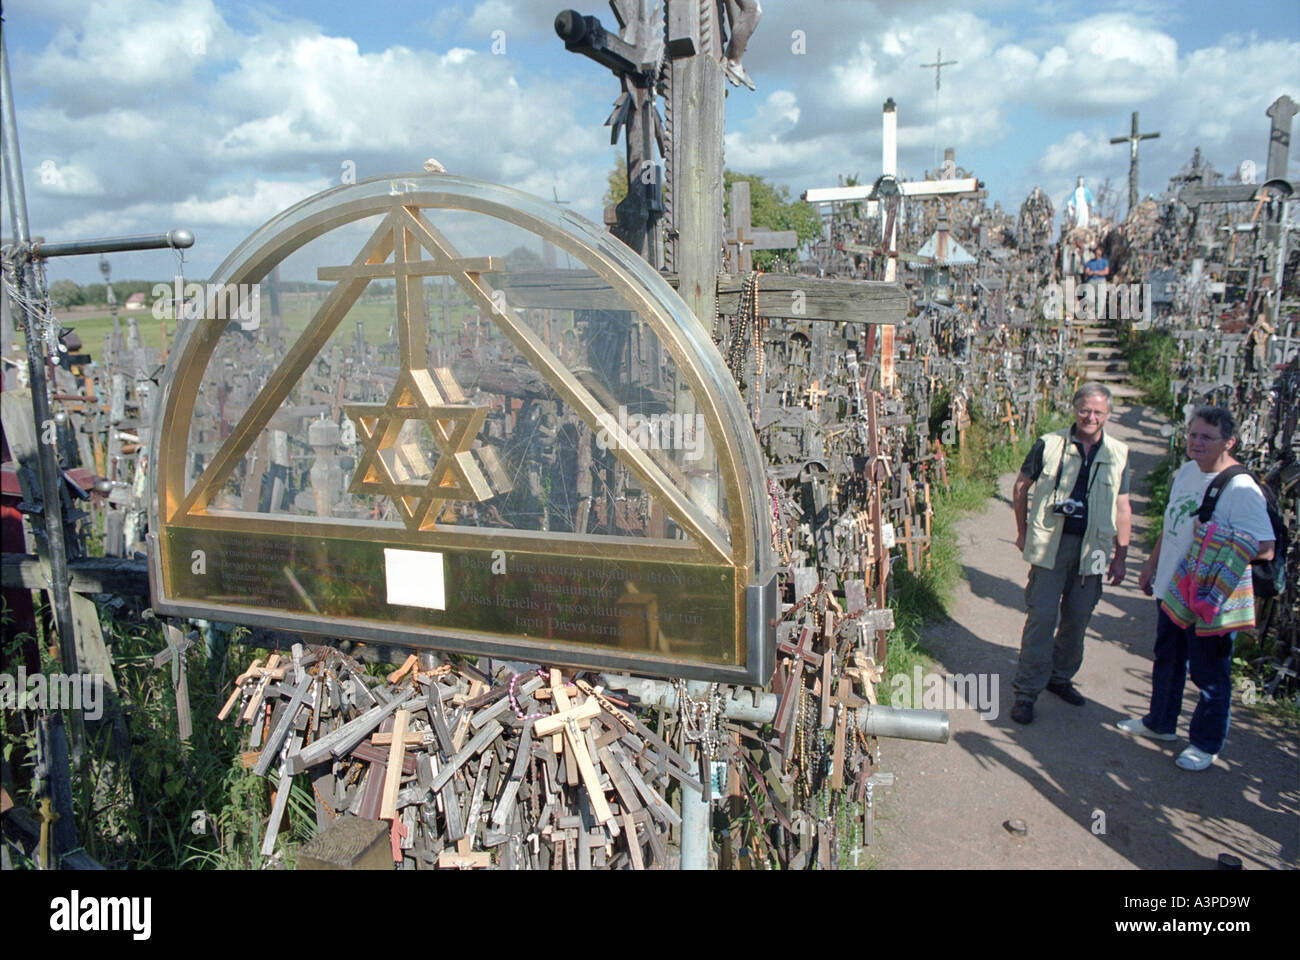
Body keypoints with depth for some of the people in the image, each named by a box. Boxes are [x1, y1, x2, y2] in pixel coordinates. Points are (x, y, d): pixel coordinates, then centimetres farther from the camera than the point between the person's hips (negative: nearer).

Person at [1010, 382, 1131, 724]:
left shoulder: (1118, 454, 6)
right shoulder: (1049, 445, -1)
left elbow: (1122, 508, 9)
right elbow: (1021, 486, 9)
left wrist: (1121, 557, 6)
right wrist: (1023, 531, 9)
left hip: (1091, 550, 3)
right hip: (1050, 545, -3)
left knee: (1077, 619, 11)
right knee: (1041, 616, -5)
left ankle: (1060, 677, 31)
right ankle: (1027, 690, 3)